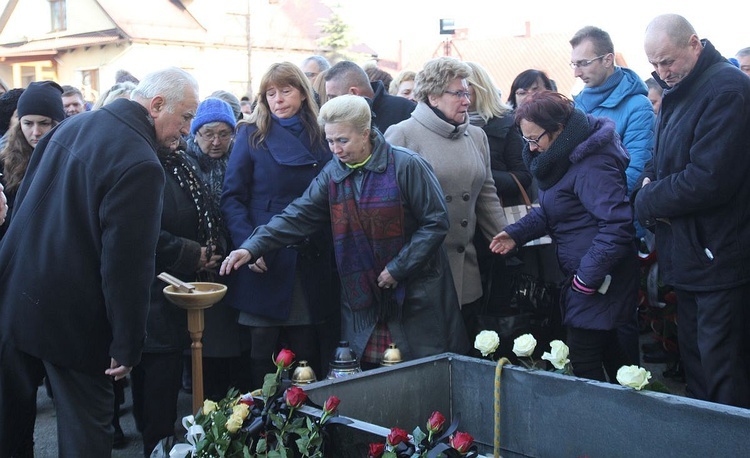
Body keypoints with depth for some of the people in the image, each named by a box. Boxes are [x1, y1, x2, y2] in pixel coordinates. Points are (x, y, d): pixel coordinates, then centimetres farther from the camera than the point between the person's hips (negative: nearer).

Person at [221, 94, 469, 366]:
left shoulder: (406, 166, -11)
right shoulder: (333, 175, 4)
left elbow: (436, 222, -11)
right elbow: (298, 216, -1)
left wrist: (397, 268, -13)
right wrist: (252, 247, -15)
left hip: (416, 291, -4)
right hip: (362, 299, 4)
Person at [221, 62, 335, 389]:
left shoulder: (320, 138, 10)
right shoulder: (252, 136, 1)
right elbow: (231, 198, -3)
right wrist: (247, 244, -17)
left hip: (311, 262, 3)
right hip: (264, 261, -2)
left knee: (307, 351, 7)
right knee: (262, 353, 3)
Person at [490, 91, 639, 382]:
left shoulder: (592, 165, -23)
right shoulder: (564, 157, 9)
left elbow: (616, 224, -28)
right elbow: (549, 210, 19)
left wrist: (587, 277, -24)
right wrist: (517, 233, 6)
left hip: (598, 280, -10)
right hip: (581, 272, 10)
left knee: (584, 361, -6)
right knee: (609, 352, 19)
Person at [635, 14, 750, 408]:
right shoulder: (679, 91, 12)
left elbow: (710, 180, -25)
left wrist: (648, 201, -12)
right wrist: (651, 179, -1)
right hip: (690, 254, 10)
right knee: (694, 359, 18)